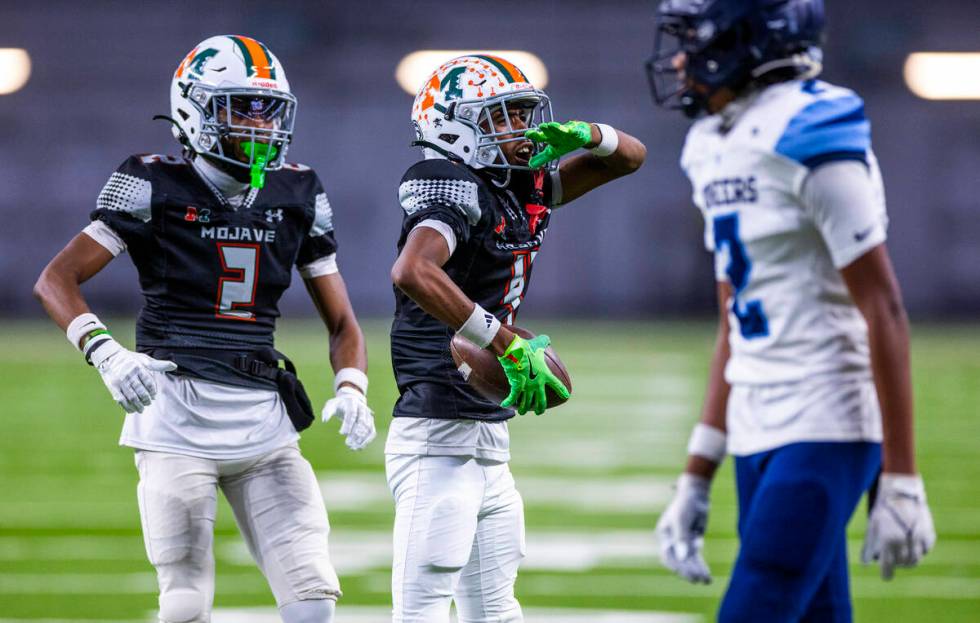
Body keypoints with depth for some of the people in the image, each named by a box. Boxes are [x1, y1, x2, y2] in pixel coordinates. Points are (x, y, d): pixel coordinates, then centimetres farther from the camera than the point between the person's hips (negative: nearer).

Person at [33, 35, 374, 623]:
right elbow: (56, 280, -7)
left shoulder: (298, 195, 9)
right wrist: (105, 352, -24)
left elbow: (342, 320, 15)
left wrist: (350, 389, -5)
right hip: (177, 415, -4)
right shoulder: (156, 185, -3)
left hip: (264, 421, 4)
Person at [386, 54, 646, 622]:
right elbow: (412, 272, -33)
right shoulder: (459, 192, -14)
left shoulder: (531, 185, 12)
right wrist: (507, 344, -30)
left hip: (491, 441, 10)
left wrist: (584, 135, 0)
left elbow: (630, 156, 23)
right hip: (438, 438, -10)